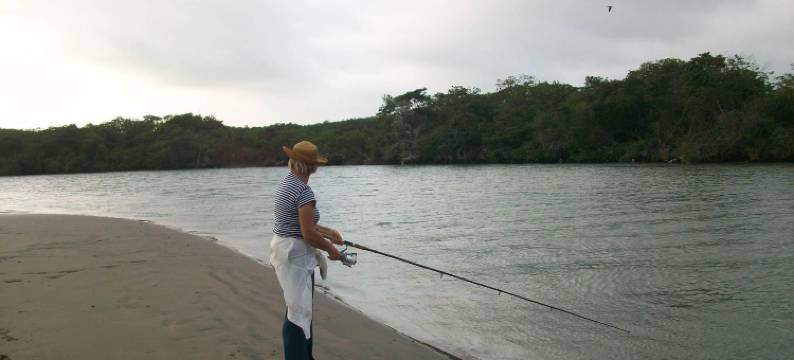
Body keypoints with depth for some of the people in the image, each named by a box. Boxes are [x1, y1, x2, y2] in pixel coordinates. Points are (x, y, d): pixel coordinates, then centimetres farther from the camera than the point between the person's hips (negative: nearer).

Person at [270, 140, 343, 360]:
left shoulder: (287, 183, 9)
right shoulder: (304, 191, -21)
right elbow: (308, 234, -22)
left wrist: (326, 231, 17)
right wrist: (331, 249, -7)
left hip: (285, 250, 10)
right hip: (295, 256, -10)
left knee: (302, 308, 20)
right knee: (298, 312, -3)